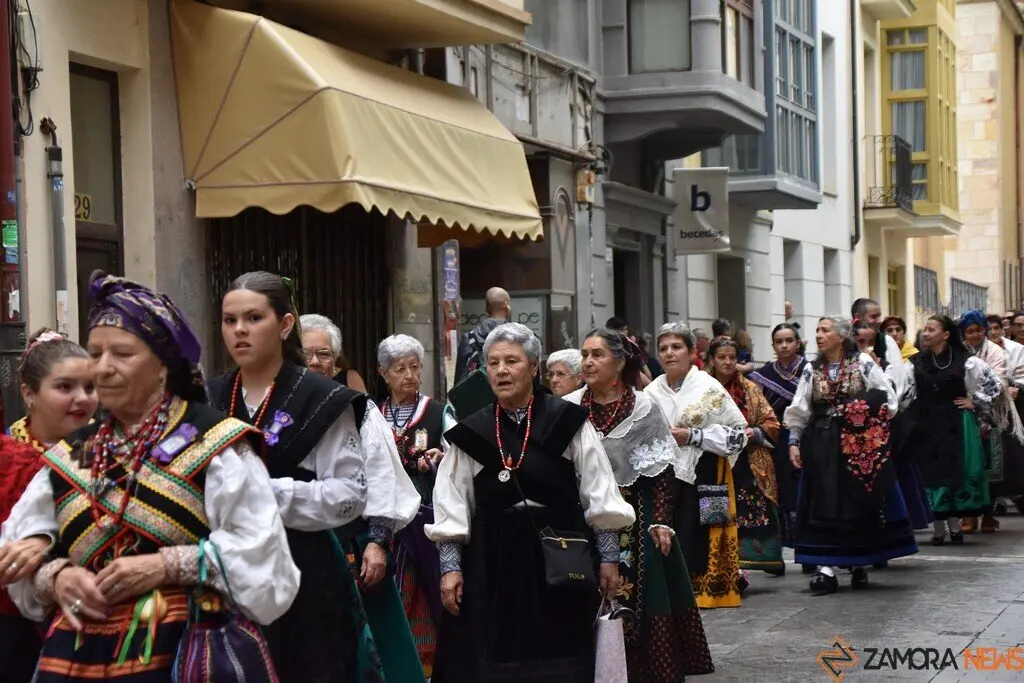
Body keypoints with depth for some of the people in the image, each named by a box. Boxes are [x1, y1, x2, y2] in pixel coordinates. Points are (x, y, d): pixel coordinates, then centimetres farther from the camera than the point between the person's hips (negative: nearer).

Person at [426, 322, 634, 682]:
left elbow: (600, 497, 1)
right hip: (492, 566, 1)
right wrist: (450, 567, 0)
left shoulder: (568, 422, -1)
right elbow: (452, 506, 6)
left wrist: (608, 558, -1)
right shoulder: (470, 433, 5)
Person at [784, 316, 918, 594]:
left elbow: (888, 400, 0)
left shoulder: (864, 363, 0)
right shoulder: (811, 370, 9)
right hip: (822, 446, 2)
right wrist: (794, 441, 1)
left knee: (860, 504, 3)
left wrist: (870, 423, -9)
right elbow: (798, 411, 9)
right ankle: (827, 569, -6)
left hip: (859, 444, -2)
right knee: (825, 506, -4)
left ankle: (859, 564, 16)